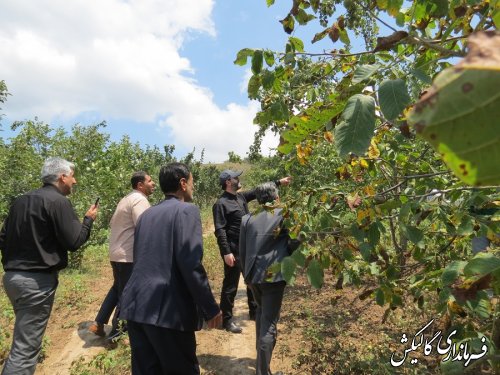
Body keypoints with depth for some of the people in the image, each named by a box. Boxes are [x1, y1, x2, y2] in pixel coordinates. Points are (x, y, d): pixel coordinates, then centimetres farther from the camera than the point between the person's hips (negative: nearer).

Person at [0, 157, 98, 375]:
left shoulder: (20, 201, 11)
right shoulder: (58, 201, -14)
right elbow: (73, 241, -15)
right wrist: (89, 219, 0)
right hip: (37, 281, -9)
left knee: (24, 337, 25)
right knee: (25, 347, -2)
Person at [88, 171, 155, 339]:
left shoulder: (126, 199, 14)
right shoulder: (139, 200, -17)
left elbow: (112, 223, 20)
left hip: (117, 252, 10)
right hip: (129, 255, -10)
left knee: (118, 288, 24)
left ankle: (98, 323, 29)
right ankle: (117, 331, 18)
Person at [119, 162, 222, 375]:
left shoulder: (146, 214, 15)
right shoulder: (187, 210, -8)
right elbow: (190, 264, -17)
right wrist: (211, 309, -9)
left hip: (136, 306, 8)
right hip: (167, 309, -7)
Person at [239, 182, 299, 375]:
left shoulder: (247, 219, 4)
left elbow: (242, 252, 9)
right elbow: (294, 243, -10)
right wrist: (288, 260, 10)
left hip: (253, 275, 5)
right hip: (273, 276, -5)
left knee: (261, 311, 28)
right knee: (269, 324, 3)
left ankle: (261, 356, 40)